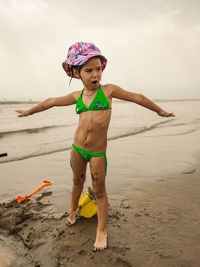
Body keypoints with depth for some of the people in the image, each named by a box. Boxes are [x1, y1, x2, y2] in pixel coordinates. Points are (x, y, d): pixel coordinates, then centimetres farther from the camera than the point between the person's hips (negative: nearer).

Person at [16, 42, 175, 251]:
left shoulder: (108, 90, -6)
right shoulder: (77, 96, 2)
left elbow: (138, 98, 5)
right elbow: (51, 102, 17)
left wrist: (159, 111, 14)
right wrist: (29, 111, 29)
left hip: (98, 152, -3)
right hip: (77, 148, 3)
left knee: (99, 190, 7)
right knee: (77, 181, 23)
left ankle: (101, 230, 26)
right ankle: (73, 209, 51)